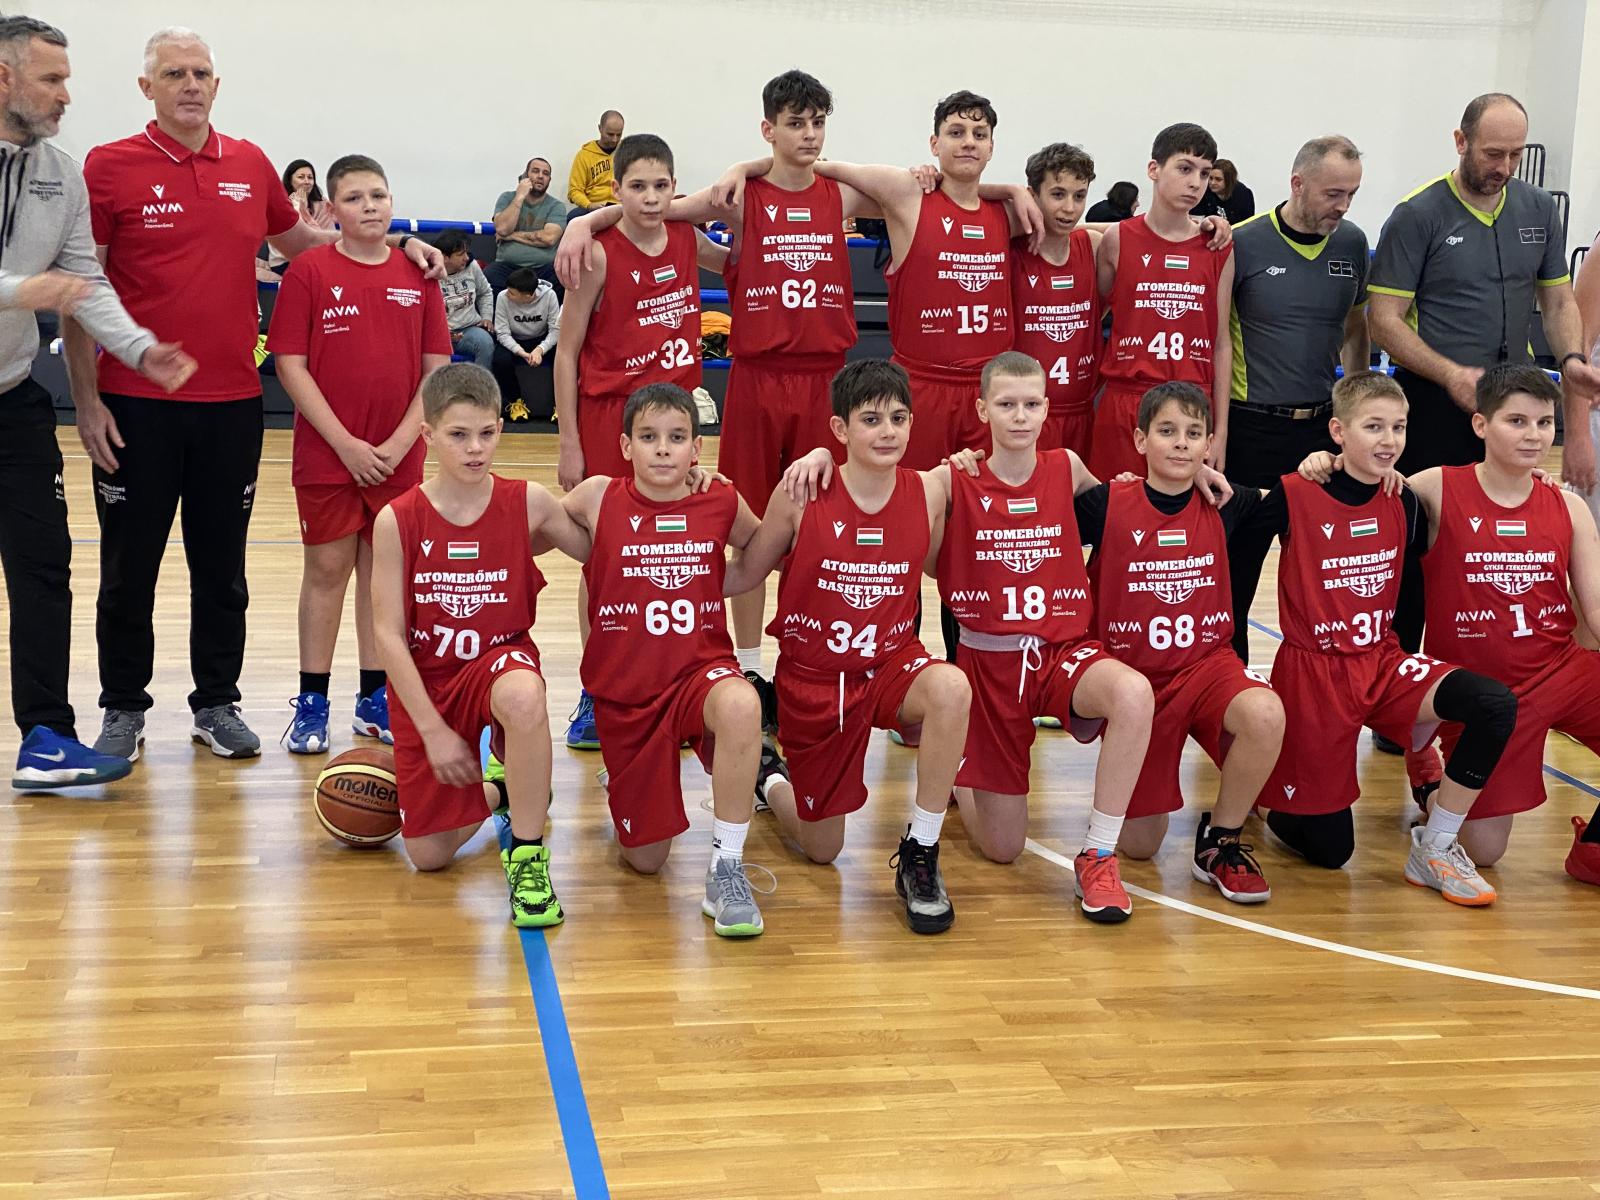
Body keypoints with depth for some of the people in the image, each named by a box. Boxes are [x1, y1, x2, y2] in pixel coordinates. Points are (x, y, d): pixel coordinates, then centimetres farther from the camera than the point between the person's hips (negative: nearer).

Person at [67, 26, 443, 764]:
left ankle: (216, 704, 24)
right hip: (136, 405, -3)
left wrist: (395, 243, 14)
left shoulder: (251, 166, 7)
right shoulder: (109, 168, -4)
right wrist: (87, 401, -7)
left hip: (232, 403, 3)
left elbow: (298, 239, 25)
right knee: (129, 565, 6)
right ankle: (124, 709, 20)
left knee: (222, 565, 11)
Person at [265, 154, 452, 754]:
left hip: (398, 455, 3)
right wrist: (346, 444, -13)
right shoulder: (309, 270, -4)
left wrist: (401, 442, -8)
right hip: (326, 452, -2)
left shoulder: (417, 275, 4)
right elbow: (291, 366, -7)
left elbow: (436, 369, 3)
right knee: (327, 569, 3)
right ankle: (312, 701, 13)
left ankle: (375, 698, 20)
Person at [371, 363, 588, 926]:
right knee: (428, 855, 2)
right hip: (425, 686, 1)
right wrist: (434, 730, -14)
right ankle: (495, 793, 37)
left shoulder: (527, 503, -9)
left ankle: (527, 857, -21)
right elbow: (388, 633, -10)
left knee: (523, 696, -41)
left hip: (499, 662, -1)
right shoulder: (397, 520, -13)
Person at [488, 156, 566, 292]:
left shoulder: (556, 206, 7)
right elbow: (502, 228, -5)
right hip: (507, 265, 1)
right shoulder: (507, 198, 13)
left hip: (544, 268, -1)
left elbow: (549, 238, -10)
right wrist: (519, 197, -4)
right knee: (487, 278, -32)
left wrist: (512, 235, -5)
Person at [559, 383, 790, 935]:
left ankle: (726, 872, -23)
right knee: (645, 859, 7)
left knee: (740, 704, -41)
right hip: (624, 691, 1)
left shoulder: (722, 505, -4)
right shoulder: (598, 498, -7)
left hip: (701, 671, -1)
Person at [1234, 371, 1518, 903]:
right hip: (1313, 670, -5)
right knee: (1329, 848, 1)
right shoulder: (1296, 496, -14)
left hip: (1383, 662, 5)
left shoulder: (1402, 502, 2)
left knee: (1496, 705, -23)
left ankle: (1434, 848, -7)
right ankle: (1257, 786, 33)